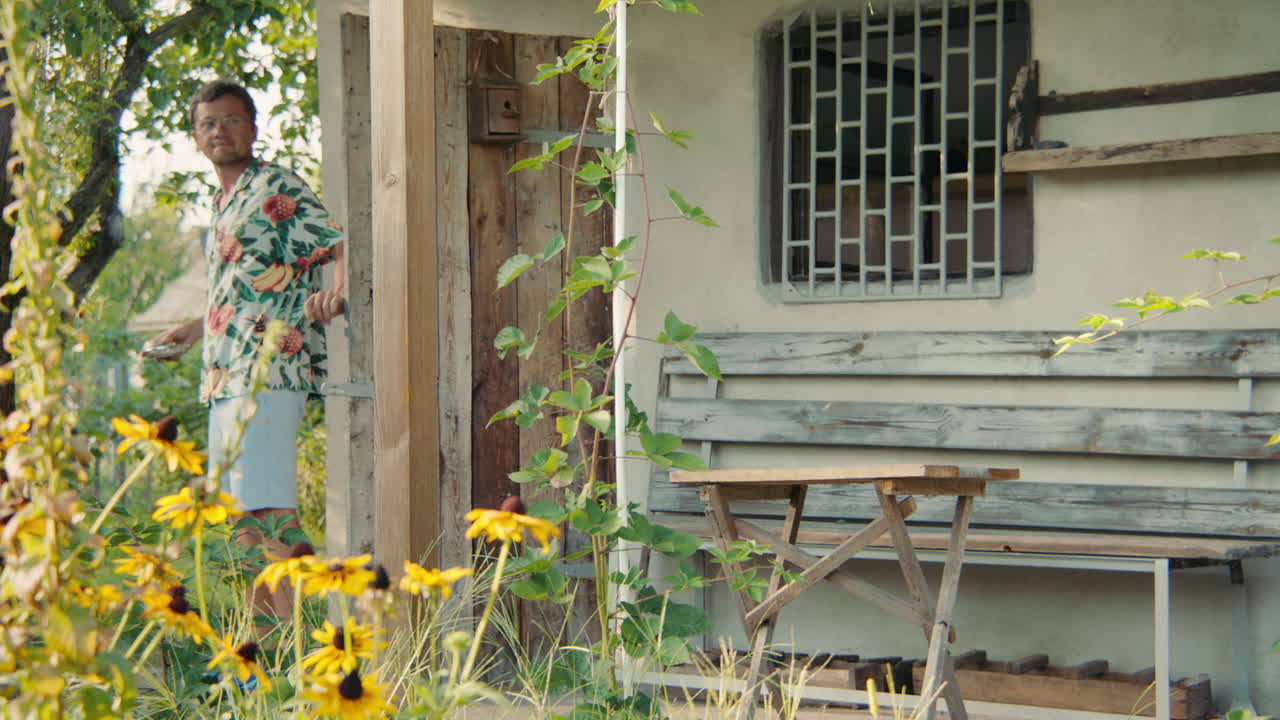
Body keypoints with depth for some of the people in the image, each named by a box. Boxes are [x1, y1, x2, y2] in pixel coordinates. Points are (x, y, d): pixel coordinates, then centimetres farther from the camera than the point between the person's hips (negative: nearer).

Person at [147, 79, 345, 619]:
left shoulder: (277, 188, -4)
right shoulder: (223, 207, 23)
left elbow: (343, 245, -16)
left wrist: (337, 292, -36)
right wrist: (192, 331, 41)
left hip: (268, 371, -10)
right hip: (225, 377, 10)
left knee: (268, 504, -17)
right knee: (240, 512, 10)